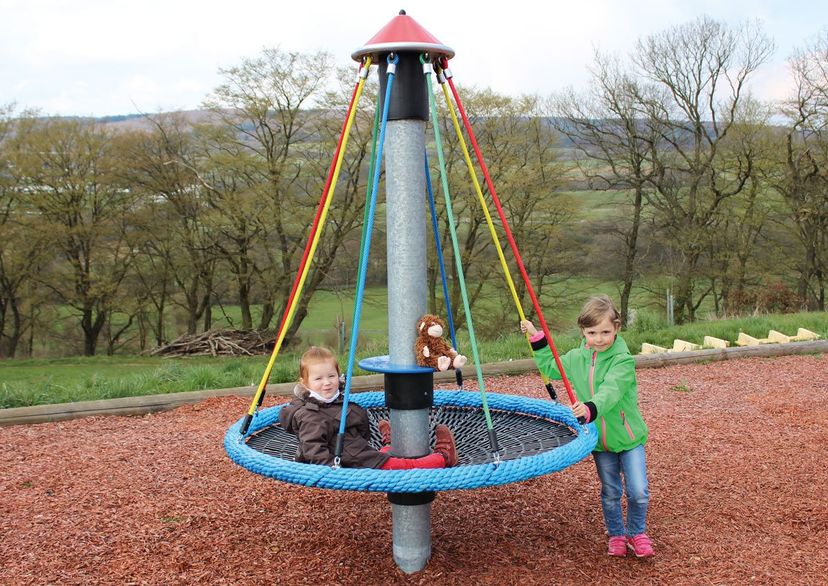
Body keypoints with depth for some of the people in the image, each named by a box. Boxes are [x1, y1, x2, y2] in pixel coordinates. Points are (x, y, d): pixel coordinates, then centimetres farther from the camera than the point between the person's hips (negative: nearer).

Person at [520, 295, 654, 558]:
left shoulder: (623, 359, -19)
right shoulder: (576, 358, -1)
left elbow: (610, 391, -34)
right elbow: (549, 367, 17)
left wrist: (591, 408, -53)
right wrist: (536, 338, 11)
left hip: (628, 437, -4)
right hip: (598, 439, 4)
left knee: (638, 492, -1)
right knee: (610, 492, 15)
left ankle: (637, 533, 24)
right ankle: (616, 534, 34)